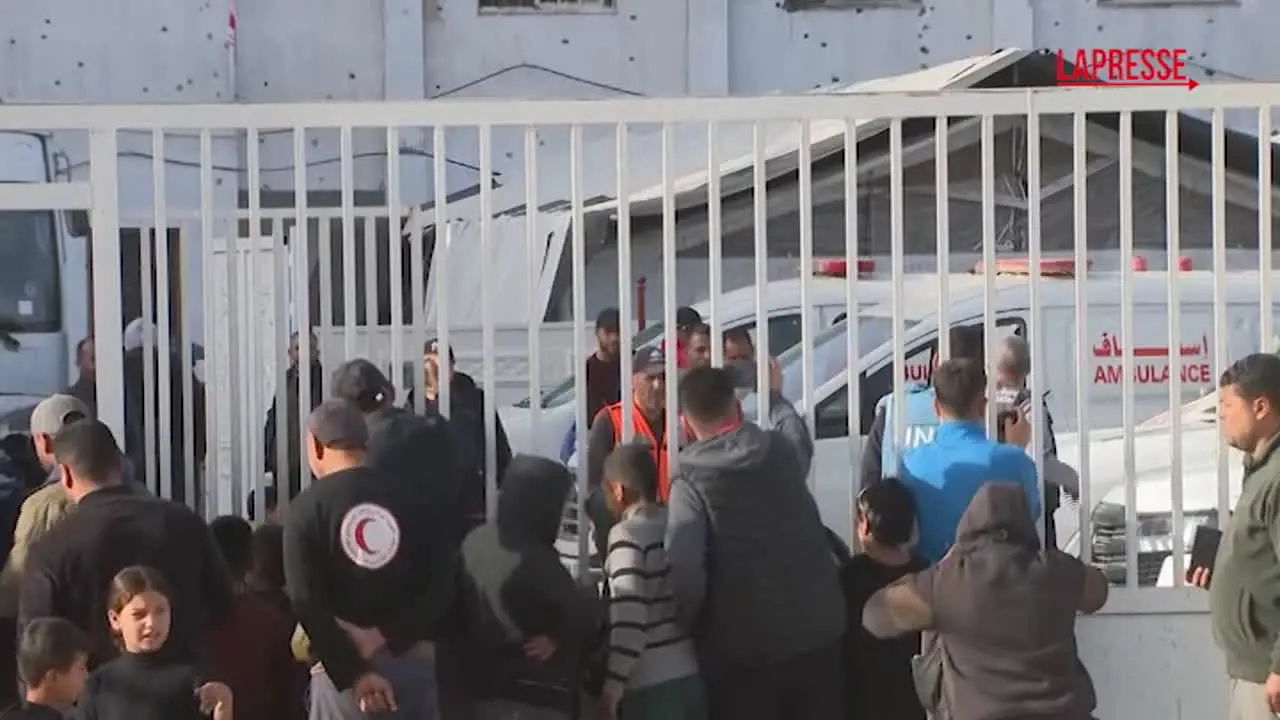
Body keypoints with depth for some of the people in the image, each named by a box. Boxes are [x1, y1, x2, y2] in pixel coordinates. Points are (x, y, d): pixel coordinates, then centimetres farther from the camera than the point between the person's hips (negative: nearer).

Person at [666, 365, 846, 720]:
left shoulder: (690, 482, -11)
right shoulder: (783, 450, 3)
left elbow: (685, 572, -21)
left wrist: (690, 629, -4)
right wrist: (775, 396, 50)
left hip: (742, 649, -4)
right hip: (818, 631, 4)